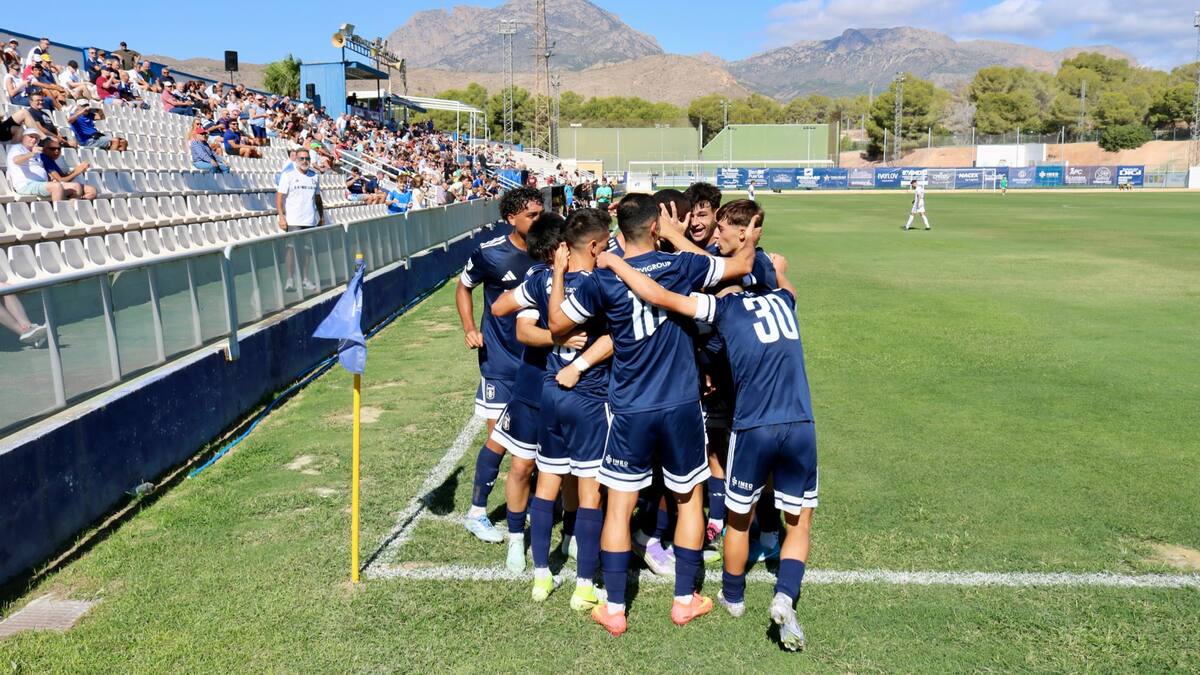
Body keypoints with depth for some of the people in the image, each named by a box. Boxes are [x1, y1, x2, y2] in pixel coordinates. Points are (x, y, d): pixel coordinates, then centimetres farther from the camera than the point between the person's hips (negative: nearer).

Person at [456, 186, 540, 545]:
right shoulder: (490, 253, -12)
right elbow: (463, 286, 5)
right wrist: (469, 328, -7)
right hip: (501, 363, -3)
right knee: (499, 440, 2)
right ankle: (476, 512, 19)